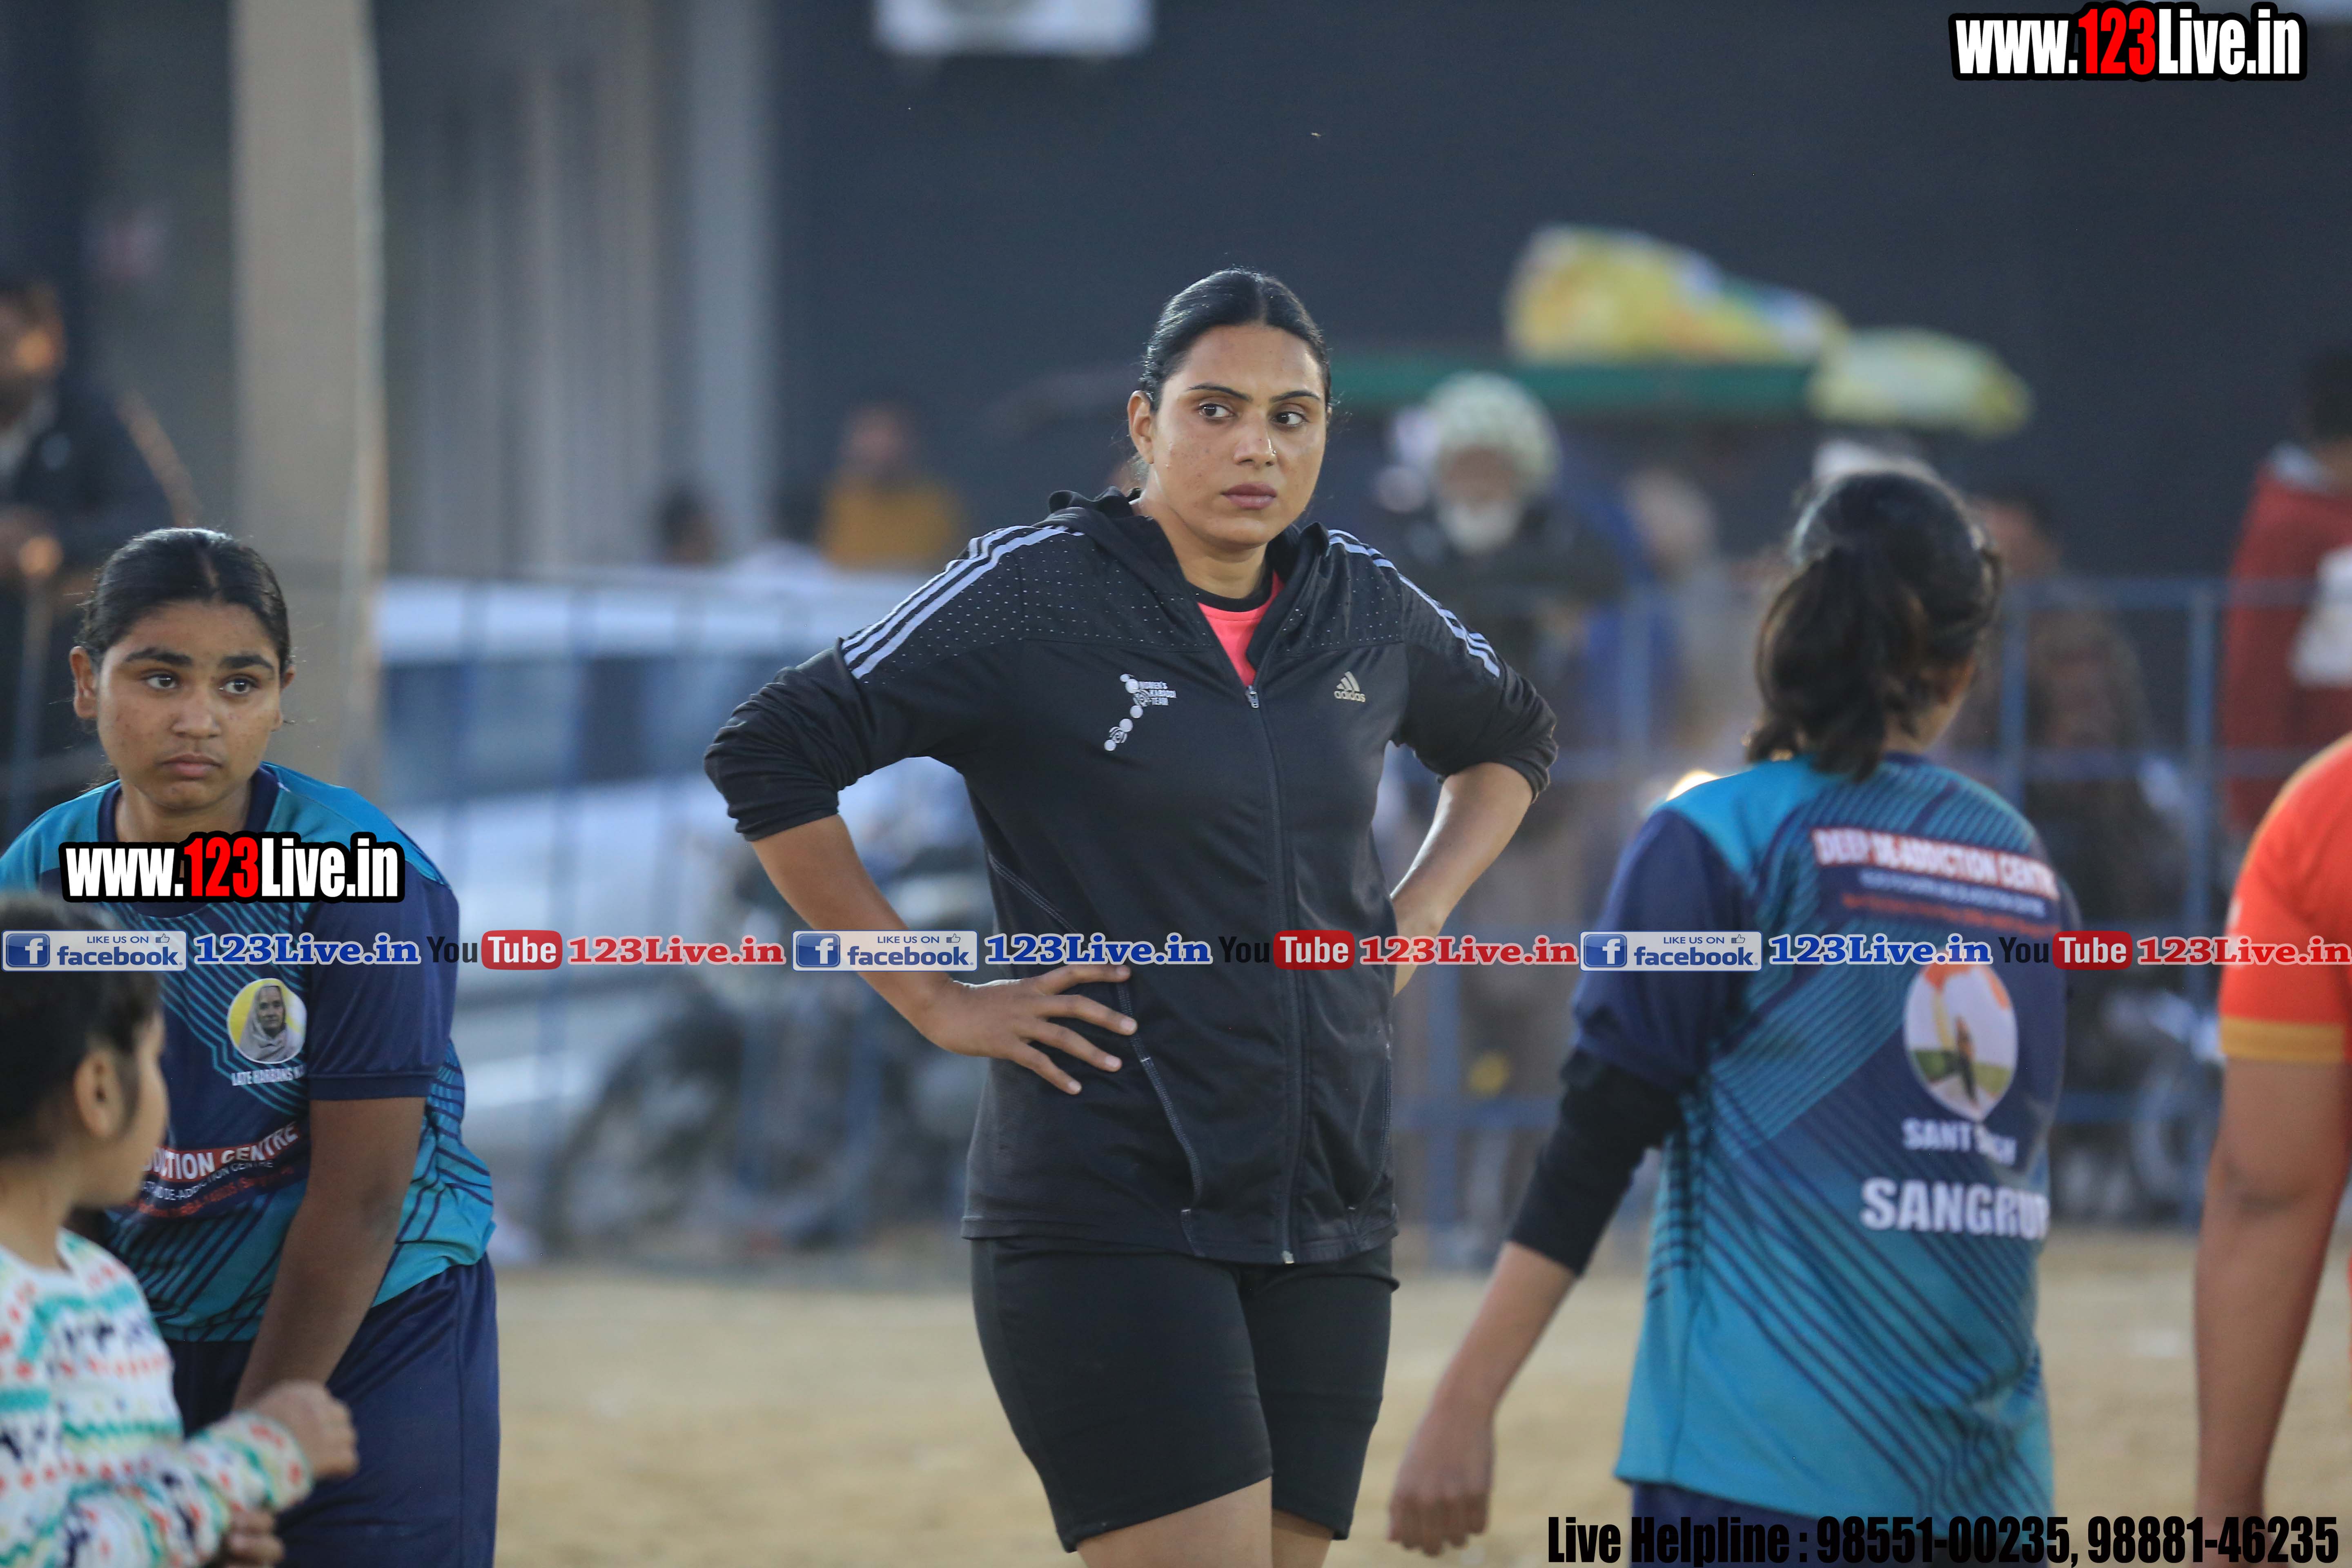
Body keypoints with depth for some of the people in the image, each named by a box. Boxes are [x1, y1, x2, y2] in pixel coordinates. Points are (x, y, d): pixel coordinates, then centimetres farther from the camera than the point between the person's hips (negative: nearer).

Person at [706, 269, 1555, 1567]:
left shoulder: (1367, 612, 11)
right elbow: (767, 757, -6)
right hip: (1108, 1206, -6)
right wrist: (935, 1003, -7)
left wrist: (1415, 919, 15)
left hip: (1322, 1213, 6)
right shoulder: (1033, 595, -5)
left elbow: (1509, 738, 32)